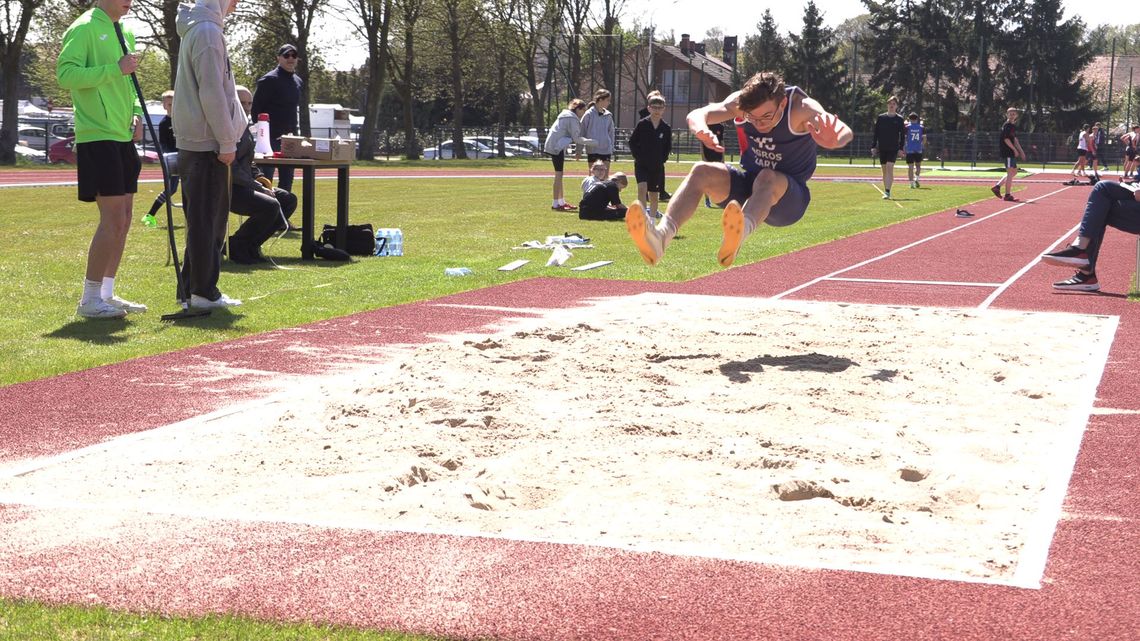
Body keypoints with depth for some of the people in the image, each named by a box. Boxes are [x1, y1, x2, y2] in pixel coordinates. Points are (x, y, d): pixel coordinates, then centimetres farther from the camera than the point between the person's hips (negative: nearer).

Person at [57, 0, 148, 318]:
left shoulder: (125, 33, 16)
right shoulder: (84, 28, -10)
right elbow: (65, 73, -20)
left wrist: (136, 113, 9)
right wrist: (116, 69, -21)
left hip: (123, 137, 9)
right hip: (98, 136, -9)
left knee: (123, 219, 10)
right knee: (113, 220, -10)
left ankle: (107, 294, 18)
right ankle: (90, 300, -1)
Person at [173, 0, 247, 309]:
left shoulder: (195, 29, 18)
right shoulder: (207, 31, -14)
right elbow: (212, 93, -18)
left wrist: (238, 125, 20)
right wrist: (226, 141, -15)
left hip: (194, 142, 10)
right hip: (206, 143, -10)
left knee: (210, 218, 14)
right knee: (206, 220, -5)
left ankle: (193, 287, 18)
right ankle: (203, 291, -1)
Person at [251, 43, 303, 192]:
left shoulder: (298, 82, 14)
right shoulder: (269, 80, -8)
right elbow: (256, 109, -9)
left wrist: (293, 132, 14)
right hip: (272, 139, -7)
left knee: (287, 181, 10)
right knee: (265, 179, -5)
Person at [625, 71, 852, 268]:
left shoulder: (801, 108, -22)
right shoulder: (742, 101, -11)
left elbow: (845, 132, -37)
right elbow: (696, 115, -21)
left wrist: (833, 141, -62)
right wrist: (701, 129, -45)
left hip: (789, 196, -4)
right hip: (747, 184, 4)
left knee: (767, 178, -38)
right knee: (702, 172, -22)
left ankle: (737, 236, -69)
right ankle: (661, 235, -46)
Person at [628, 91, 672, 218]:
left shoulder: (666, 128, 0)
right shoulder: (642, 124, -6)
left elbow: (668, 147, 12)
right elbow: (632, 141, 1)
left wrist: (663, 159, 2)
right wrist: (637, 156, -5)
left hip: (657, 166, 3)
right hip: (642, 165, -3)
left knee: (654, 195, 10)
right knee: (642, 188, -22)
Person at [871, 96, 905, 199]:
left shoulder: (899, 119, 3)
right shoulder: (881, 117, 6)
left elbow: (902, 135, 3)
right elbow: (876, 133, 8)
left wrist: (901, 148, -5)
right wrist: (873, 146, 2)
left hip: (893, 148, -2)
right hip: (882, 148, 2)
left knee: (889, 168, -16)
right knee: (884, 170, 8)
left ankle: (887, 192, -21)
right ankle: (886, 192, 18)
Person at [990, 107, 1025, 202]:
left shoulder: (1013, 126, 18)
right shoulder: (1007, 126, -11)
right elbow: (1006, 139, -18)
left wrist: (1021, 151, 22)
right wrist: (1015, 149, -15)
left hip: (1011, 152, 10)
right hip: (1007, 152, -10)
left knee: (1014, 171, 15)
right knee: (1010, 172, -9)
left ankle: (997, 186, 15)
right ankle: (1007, 195, -7)